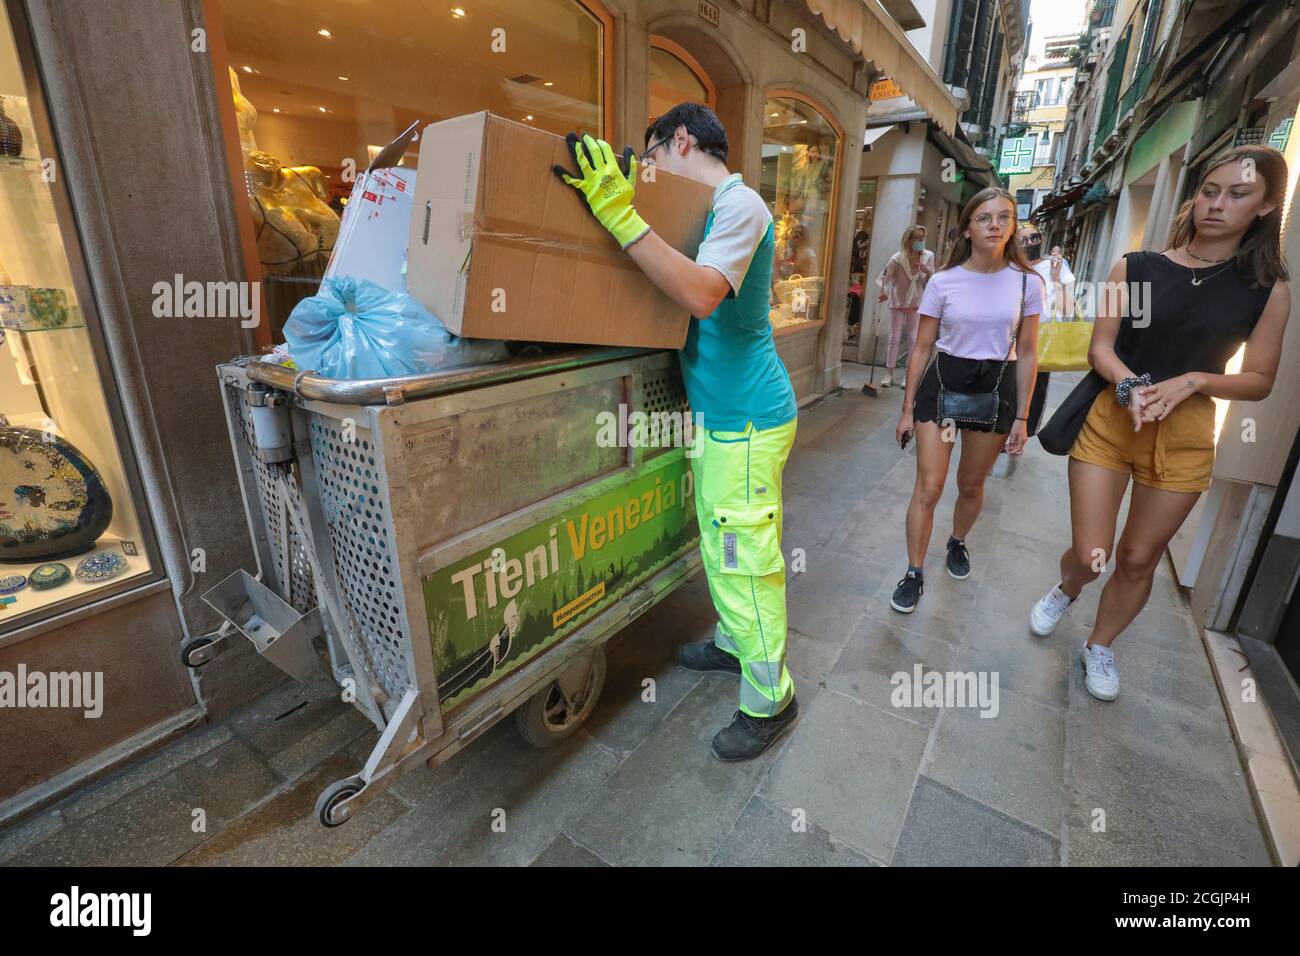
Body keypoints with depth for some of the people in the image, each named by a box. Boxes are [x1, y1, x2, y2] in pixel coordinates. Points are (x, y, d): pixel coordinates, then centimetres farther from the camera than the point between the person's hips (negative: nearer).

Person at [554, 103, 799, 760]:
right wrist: (620, 208, 10)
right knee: (720, 547, 21)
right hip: (719, 412, 10)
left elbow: (701, 295, -31)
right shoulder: (711, 209, 16)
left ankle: (770, 699, 17)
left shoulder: (740, 205, -15)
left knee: (745, 559, -1)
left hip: (747, 420, -10)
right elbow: (679, 286, 14)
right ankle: (734, 643, 42)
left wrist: (619, 212, -29)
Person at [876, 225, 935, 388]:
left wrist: (929, 272, -23)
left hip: (916, 302, 3)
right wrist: (883, 292, -39)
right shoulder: (897, 259, -20)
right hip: (898, 302, -2)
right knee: (894, 338, 2)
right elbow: (882, 278, -18)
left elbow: (931, 282, 0)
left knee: (914, 339, 5)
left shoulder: (928, 256, -9)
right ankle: (889, 374, 10)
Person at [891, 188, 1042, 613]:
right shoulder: (943, 281, -4)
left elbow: (1026, 354, 4)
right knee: (928, 488, -5)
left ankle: (957, 542, 44)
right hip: (942, 383, -1)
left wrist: (1021, 417, 2)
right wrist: (907, 410, 0)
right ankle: (914, 574, 9)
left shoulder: (1027, 283, 0)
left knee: (971, 484, 15)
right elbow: (922, 349, 0)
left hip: (995, 388, 2)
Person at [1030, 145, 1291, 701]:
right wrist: (1131, 386, -23)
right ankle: (1065, 590, 35)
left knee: (1139, 559, 10)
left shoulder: (1268, 290, 2)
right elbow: (1100, 348, -4)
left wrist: (1193, 380, -17)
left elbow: (1259, 381, 3)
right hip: (1109, 422, -1)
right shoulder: (1136, 268, 0)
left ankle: (1099, 649, 32)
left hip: (1185, 438, 1)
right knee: (1090, 556, -2)